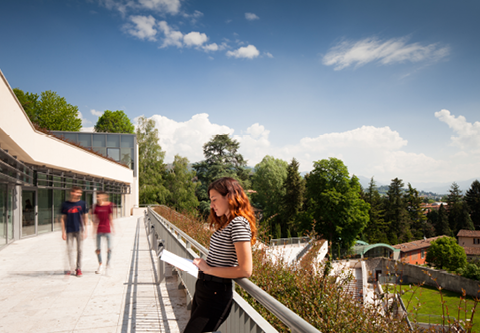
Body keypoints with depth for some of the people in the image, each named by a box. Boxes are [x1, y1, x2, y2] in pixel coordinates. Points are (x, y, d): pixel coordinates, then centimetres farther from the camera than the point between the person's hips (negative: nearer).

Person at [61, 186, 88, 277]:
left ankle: (78, 268, 15)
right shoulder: (65, 204, 1)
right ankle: (70, 268, 15)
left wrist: (85, 230, 1)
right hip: (69, 230, 0)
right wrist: (63, 232, 1)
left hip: (79, 229, 0)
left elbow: (85, 217, 5)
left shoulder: (82, 203, 2)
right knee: (69, 249, 3)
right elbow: (63, 218, 5)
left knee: (79, 249, 5)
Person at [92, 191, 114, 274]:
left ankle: (108, 261, 25)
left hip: (107, 230, -2)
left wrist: (112, 228, -1)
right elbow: (95, 219, 7)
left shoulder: (108, 205, -7)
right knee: (98, 249, 4)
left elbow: (111, 218, -2)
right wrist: (94, 229, 7)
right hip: (99, 229, 2)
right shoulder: (96, 206, 1)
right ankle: (100, 265, 20)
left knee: (109, 248, 0)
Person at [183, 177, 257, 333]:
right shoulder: (225, 223, 14)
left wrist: (208, 269, -15)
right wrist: (201, 263, 3)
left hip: (216, 293, -9)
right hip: (203, 288, 9)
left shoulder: (239, 223, -17)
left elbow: (245, 270, -22)